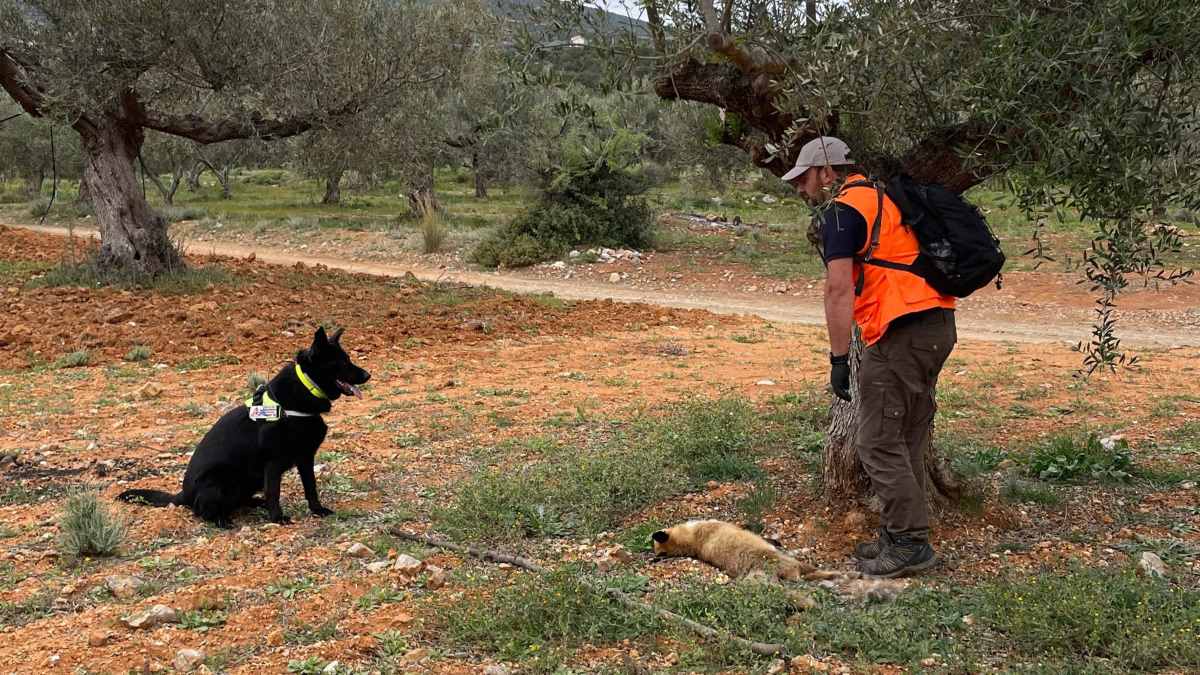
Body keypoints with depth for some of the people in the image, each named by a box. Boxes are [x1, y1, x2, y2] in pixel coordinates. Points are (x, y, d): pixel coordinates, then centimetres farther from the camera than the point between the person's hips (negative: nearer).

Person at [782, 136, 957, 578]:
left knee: (877, 442, -4)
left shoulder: (841, 211, -7)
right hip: (938, 324, 10)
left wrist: (839, 358, -12)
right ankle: (903, 536, 22)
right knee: (906, 439, 15)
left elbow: (839, 290, -14)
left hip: (903, 331, -10)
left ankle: (909, 545, -1)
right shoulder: (883, 197, 23)